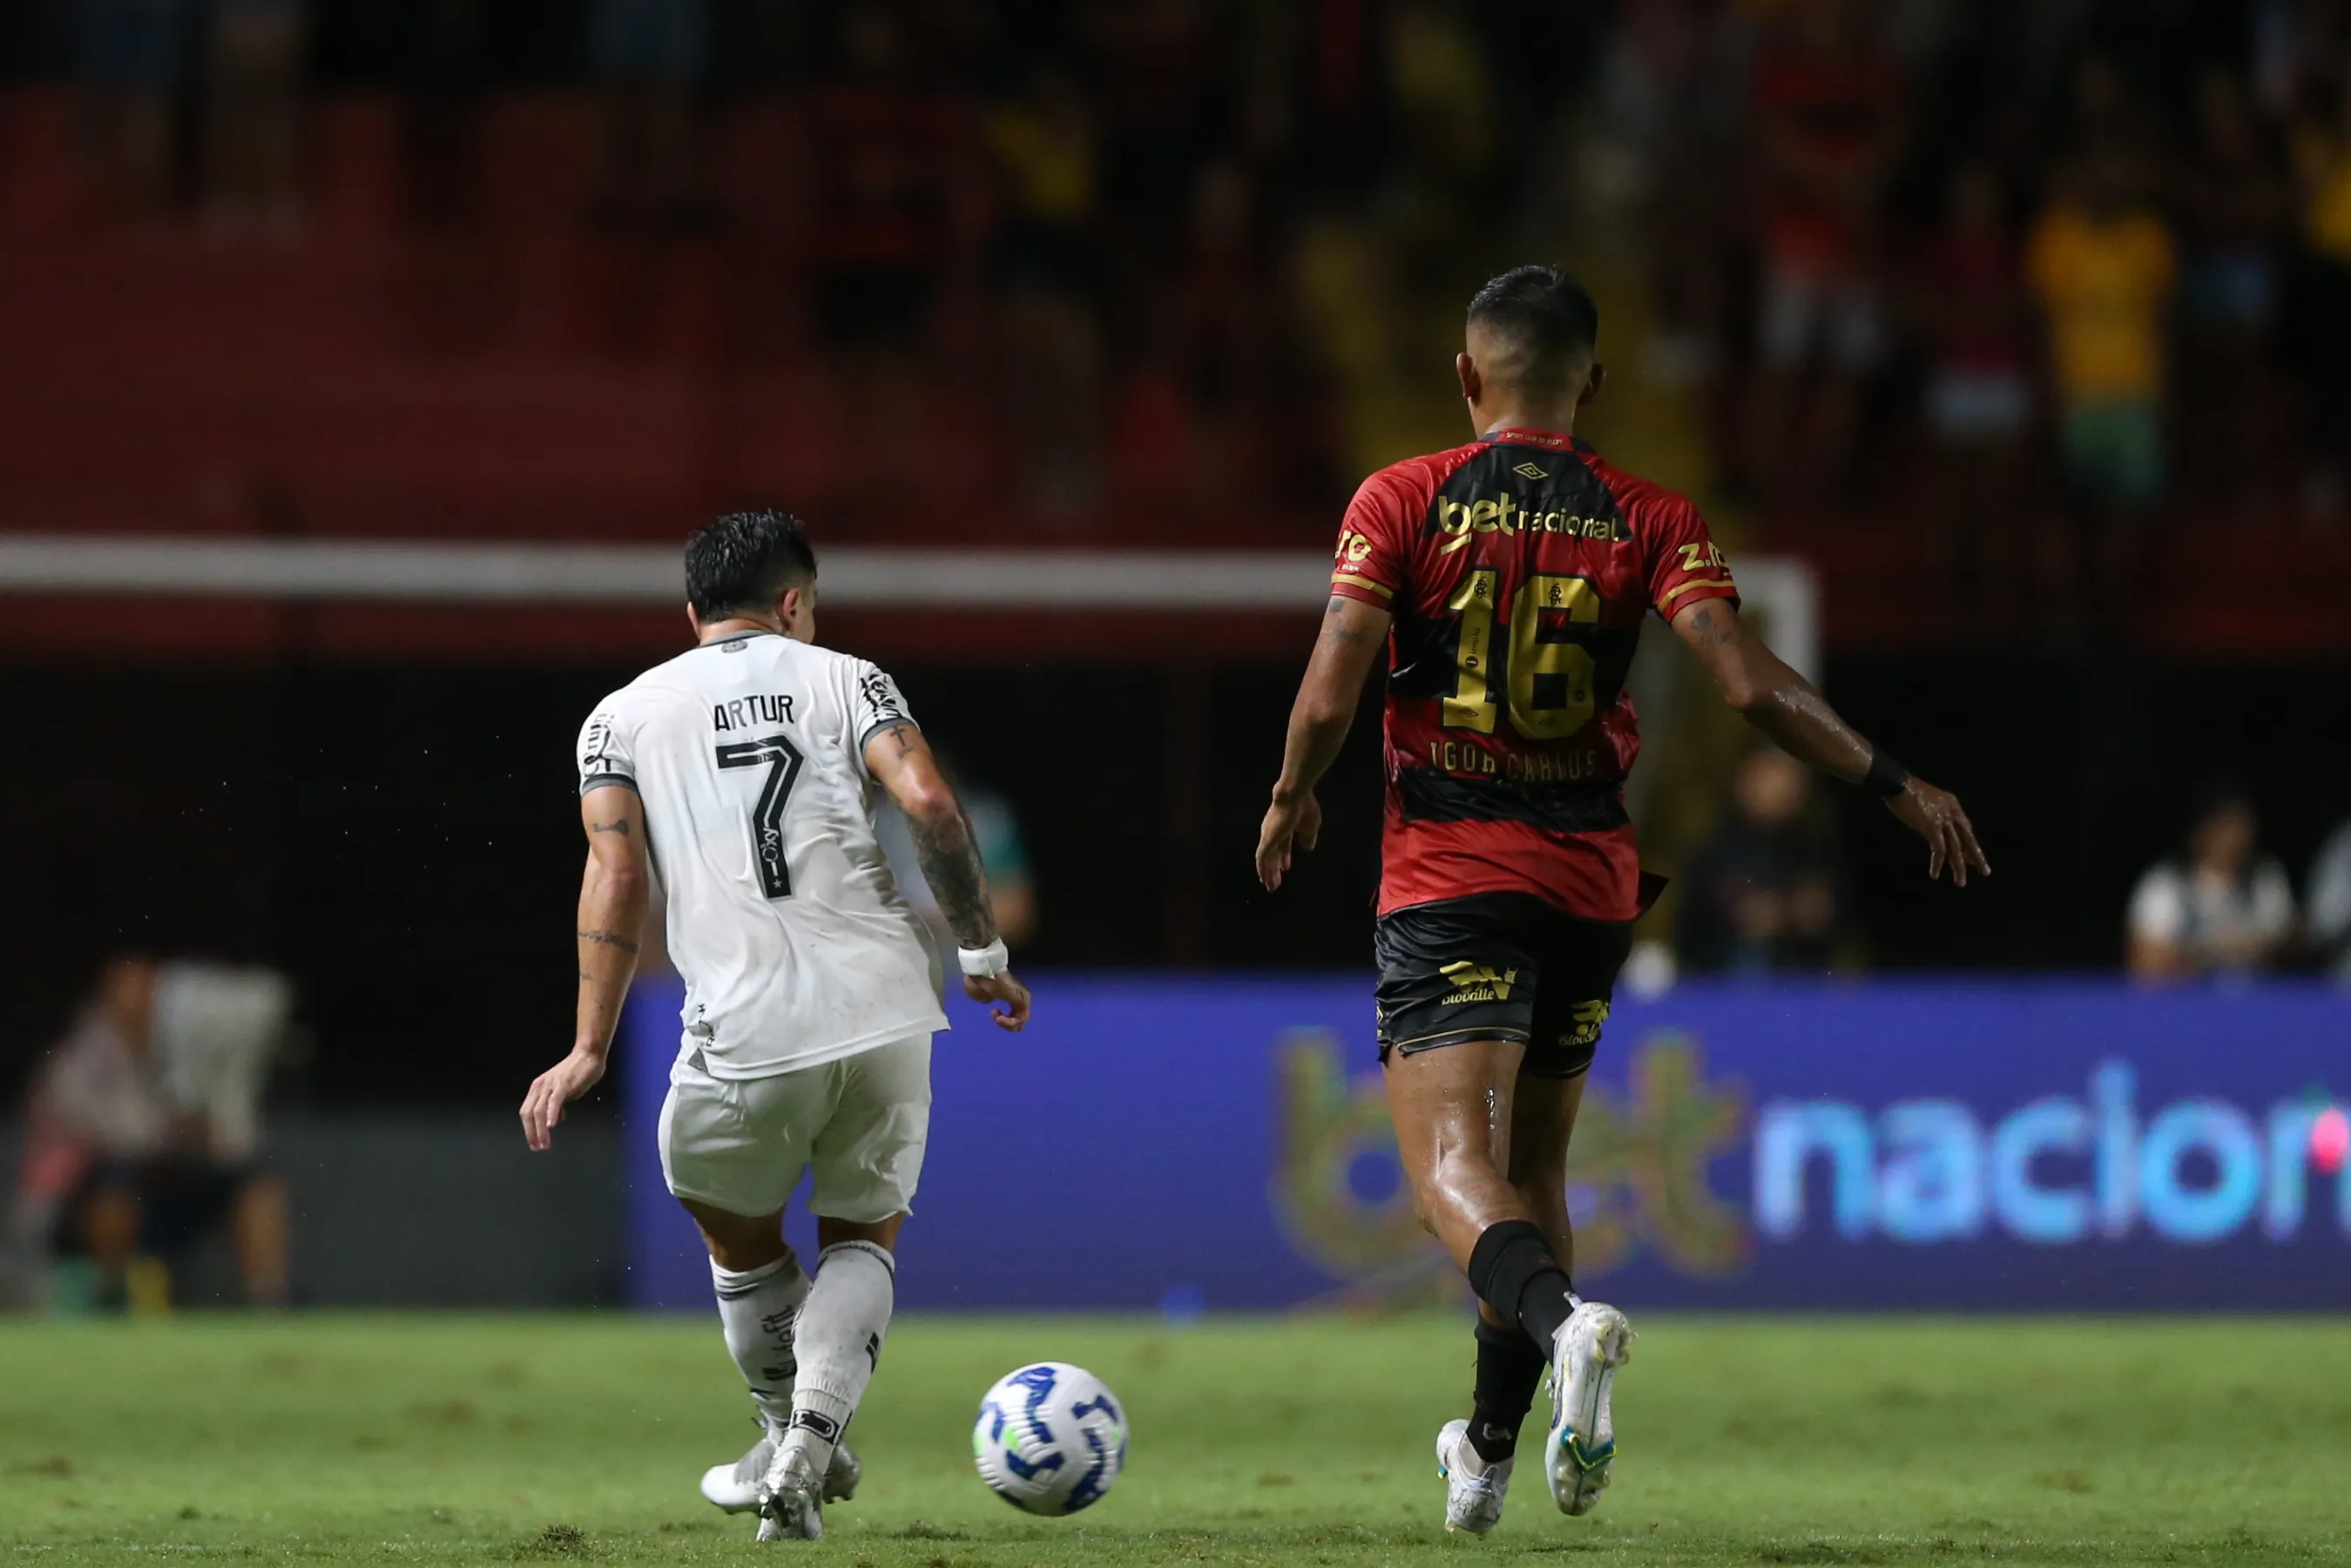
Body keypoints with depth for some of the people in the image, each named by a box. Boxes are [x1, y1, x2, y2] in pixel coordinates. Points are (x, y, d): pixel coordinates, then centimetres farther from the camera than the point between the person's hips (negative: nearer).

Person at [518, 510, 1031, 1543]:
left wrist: (590, 1049, 0)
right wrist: (983, 953, 5)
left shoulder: (623, 714, 13)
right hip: (885, 1012, 1)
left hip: (744, 1030, -1)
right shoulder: (844, 680, 12)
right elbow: (928, 804, -4)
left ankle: (792, 1439, 37)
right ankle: (808, 1448, -3)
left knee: (733, 1227, 26)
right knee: (866, 1233, 18)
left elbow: (617, 874, 1)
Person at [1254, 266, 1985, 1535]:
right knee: (1532, 1164, 19)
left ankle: (1565, 1323, -43)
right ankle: (1491, 1453, 27)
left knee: (1453, 1166, -12)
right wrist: (1893, 785, -2)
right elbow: (1751, 684, -10)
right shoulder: (1649, 522, 1)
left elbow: (1329, 695, -10)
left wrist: (1291, 802, 10)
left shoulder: (1401, 503, -3)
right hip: (1589, 881, 3)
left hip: (1446, 875, -3)